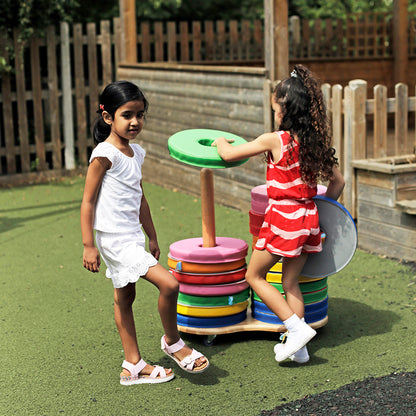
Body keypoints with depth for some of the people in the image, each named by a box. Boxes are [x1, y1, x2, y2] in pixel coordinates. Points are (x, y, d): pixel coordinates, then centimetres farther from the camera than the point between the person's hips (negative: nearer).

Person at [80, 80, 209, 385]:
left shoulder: (136, 153, 10)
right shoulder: (104, 154, -14)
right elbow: (88, 202, -13)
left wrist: (152, 237, 23)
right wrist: (88, 246, -15)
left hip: (132, 238, 9)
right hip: (115, 238, -9)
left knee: (125, 297, 15)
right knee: (168, 283, -15)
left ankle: (133, 366, 24)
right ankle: (172, 342, 7)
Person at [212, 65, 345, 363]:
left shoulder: (275, 140, -13)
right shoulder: (318, 142, 4)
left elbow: (229, 155, -6)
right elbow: (338, 182, 11)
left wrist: (221, 142, 16)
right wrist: (323, 210, 23)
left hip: (284, 216, -7)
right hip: (309, 217, 7)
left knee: (254, 275, 9)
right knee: (291, 283, 16)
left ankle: (297, 328, 1)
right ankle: (298, 348, 18)